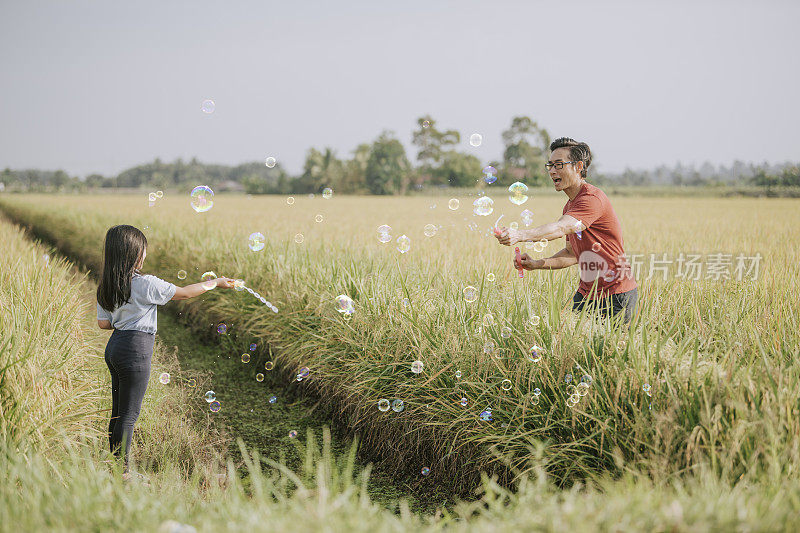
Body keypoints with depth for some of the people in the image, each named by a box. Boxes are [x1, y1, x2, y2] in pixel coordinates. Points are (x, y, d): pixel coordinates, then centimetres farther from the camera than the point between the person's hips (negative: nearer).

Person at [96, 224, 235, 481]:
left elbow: (103, 323, 7)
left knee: (118, 412, 15)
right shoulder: (145, 284, -15)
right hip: (135, 349, -8)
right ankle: (121, 472, 5)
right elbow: (184, 293, -6)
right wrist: (216, 283, 7)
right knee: (128, 415, -1)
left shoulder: (105, 287, 6)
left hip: (114, 347, 8)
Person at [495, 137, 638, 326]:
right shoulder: (569, 207, 13)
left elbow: (561, 228, -34)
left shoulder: (592, 198, -19)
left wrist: (520, 235, -47)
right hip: (585, 294, 8)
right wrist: (537, 264, 2)